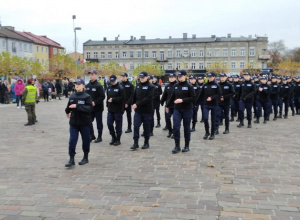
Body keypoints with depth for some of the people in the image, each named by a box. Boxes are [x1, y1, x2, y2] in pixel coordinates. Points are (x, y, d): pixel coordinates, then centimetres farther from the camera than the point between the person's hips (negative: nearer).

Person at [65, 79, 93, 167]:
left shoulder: (87, 97, -9)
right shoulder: (72, 96, 5)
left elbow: (89, 108, -21)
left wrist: (77, 106, -25)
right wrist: (67, 111, 8)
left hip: (84, 122, -3)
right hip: (74, 122, 3)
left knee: (85, 140, 10)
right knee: (72, 141, -2)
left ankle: (86, 157, 26)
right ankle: (71, 159, 4)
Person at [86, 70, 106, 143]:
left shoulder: (98, 86, -12)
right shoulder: (87, 85, 8)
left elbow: (102, 96, -16)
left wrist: (95, 102, -23)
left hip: (98, 108, -6)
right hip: (89, 108, 6)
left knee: (99, 122, 5)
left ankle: (99, 136, 15)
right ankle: (91, 135, 22)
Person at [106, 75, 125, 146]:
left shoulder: (120, 88, -8)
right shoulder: (109, 87, 12)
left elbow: (122, 98, -15)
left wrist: (113, 99, -18)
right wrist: (108, 105, 10)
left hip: (118, 110, -6)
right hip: (110, 109, 6)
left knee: (118, 125, 2)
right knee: (109, 124, 5)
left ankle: (118, 140, 14)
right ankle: (113, 137, 23)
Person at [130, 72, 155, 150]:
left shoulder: (150, 86, -8)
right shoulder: (138, 85, 11)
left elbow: (148, 98, -18)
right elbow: (134, 96, 17)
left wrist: (137, 104, -21)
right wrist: (133, 104, 4)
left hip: (147, 111, -4)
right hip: (138, 110, 4)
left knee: (146, 127, 6)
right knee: (136, 126, -4)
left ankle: (146, 143, 18)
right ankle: (135, 143, 1)